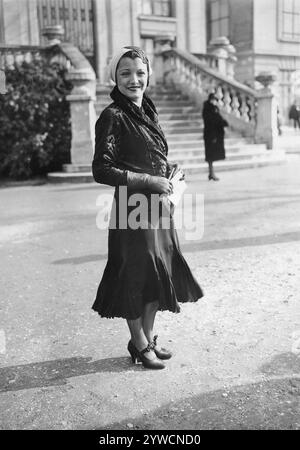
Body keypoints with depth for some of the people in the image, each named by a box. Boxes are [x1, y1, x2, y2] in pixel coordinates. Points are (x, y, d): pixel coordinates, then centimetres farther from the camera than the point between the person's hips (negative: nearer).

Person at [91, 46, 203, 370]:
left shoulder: (147, 112, 12)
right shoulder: (113, 116, -12)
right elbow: (102, 170, -19)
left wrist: (169, 174, 1)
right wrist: (150, 181, -18)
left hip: (158, 207, 8)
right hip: (132, 208, -8)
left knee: (158, 275, 14)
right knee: (136, 277, 3)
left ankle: (148, 336, 31)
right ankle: (139, 344, 22)